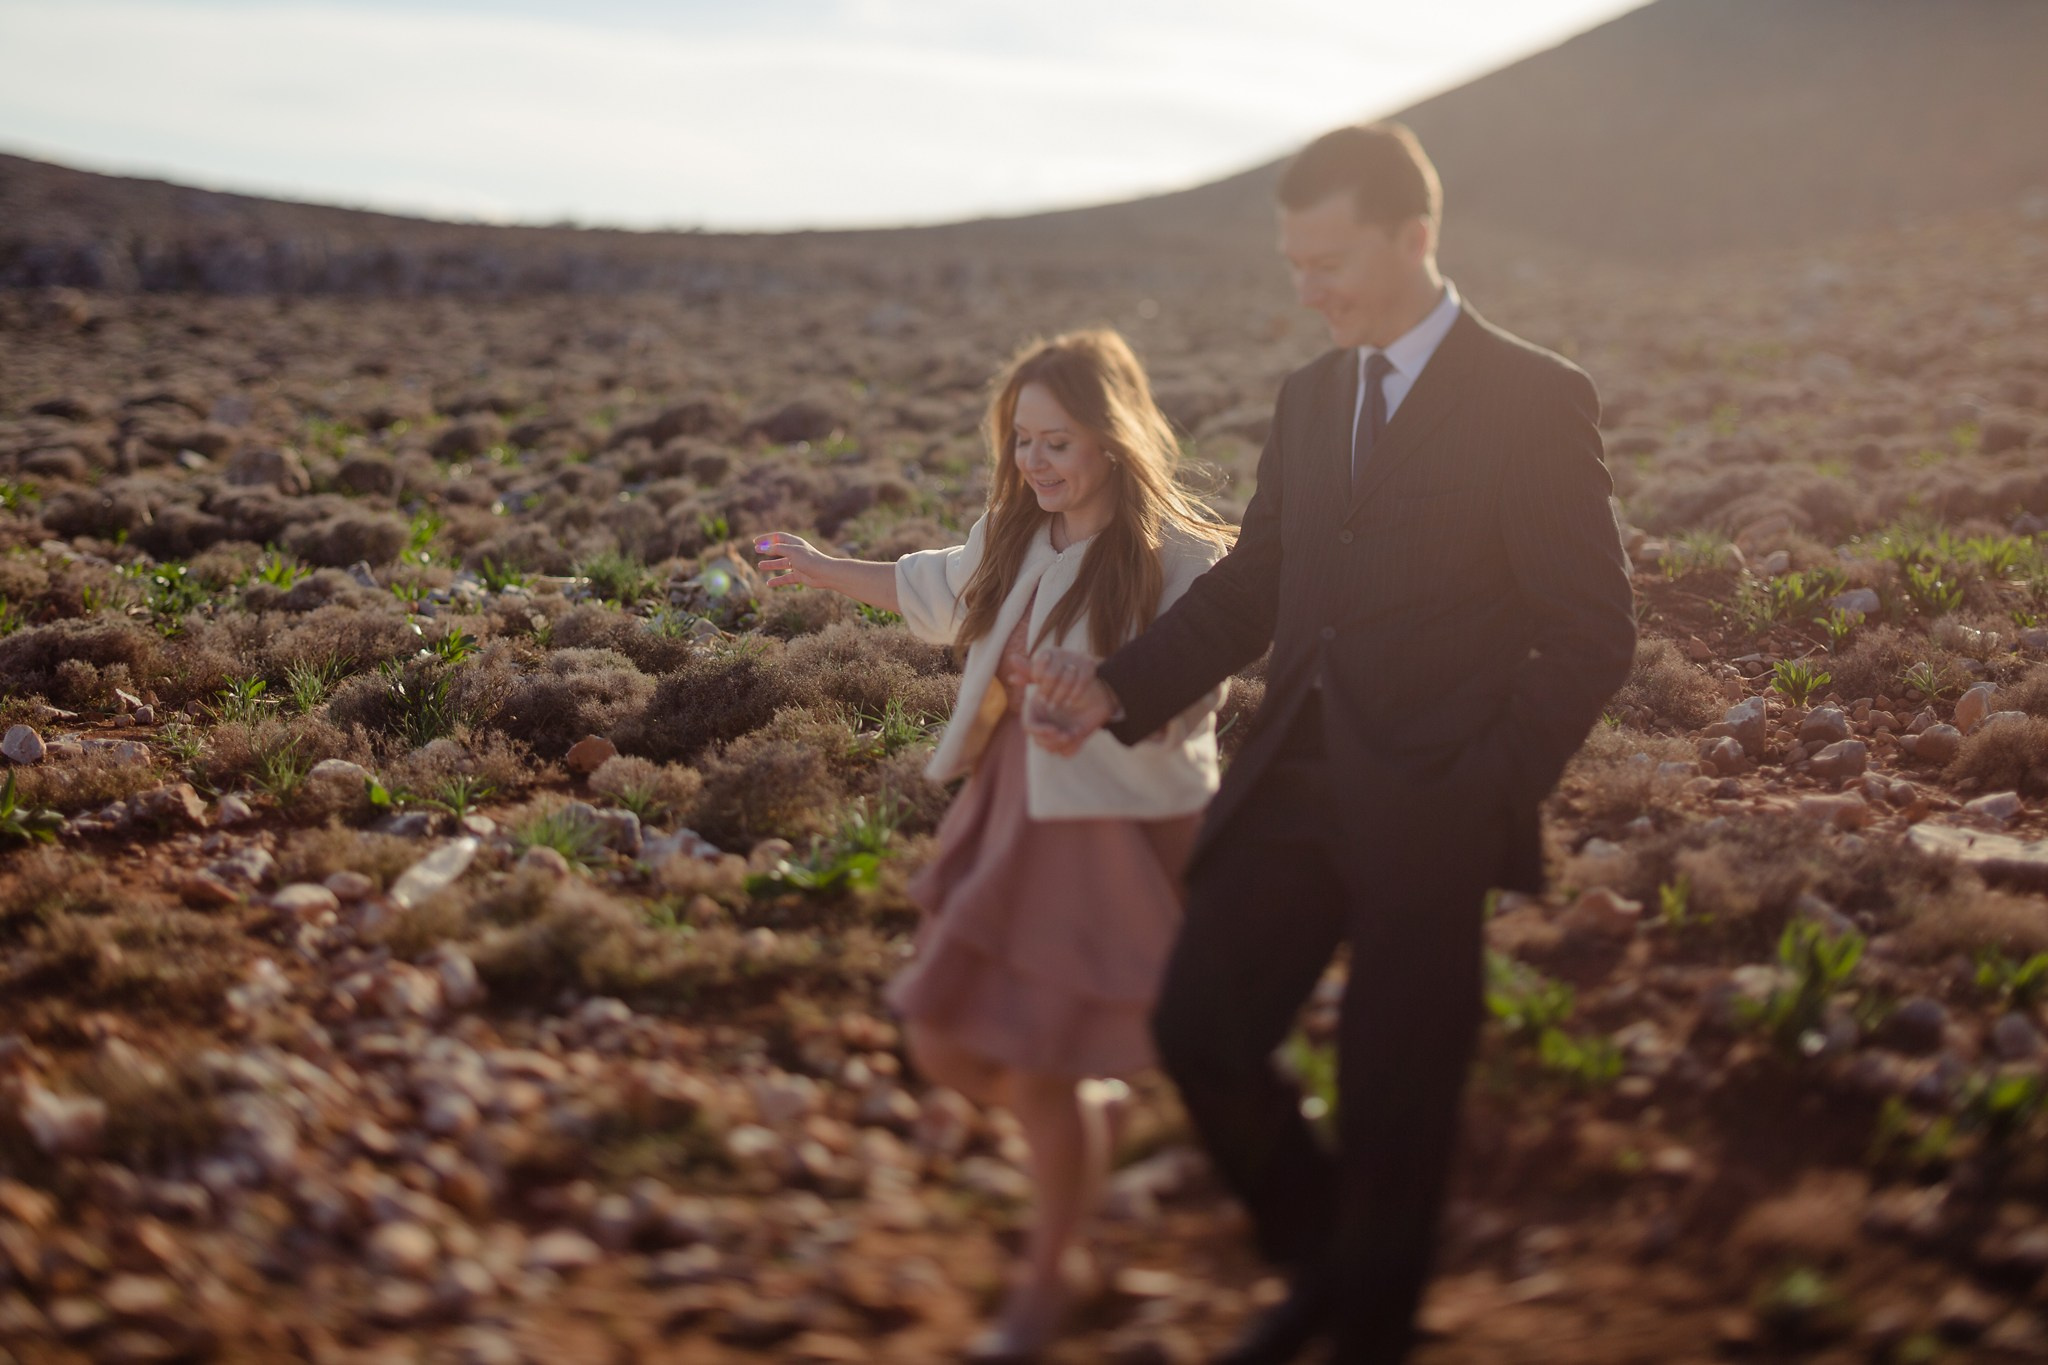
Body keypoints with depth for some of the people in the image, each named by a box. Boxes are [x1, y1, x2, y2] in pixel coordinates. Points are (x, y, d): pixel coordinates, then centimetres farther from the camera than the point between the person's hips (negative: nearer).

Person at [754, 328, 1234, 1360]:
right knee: (945, 1047, 9)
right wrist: (823, 572, 31)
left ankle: (1045, 1278, 27)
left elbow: (1186, 712, -14)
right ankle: (1078, 1122, 41)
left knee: (1037, 1075, 1)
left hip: (1114, 837, -6)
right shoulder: (1013, 531, 2)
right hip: (1006, 818, 6)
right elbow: (942, 590, 23)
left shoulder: (1178, 560, -17)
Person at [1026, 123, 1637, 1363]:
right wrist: (1117, 690, 1)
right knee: (1201, 1029, -1)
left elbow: (1592, 635, -7)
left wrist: (1483, 797, -13)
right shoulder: (1310, 396, 13)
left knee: (1395, 1099, 3)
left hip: (1426, 813, -5)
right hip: (1294, 783, 6)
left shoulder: (1536, 399, -6)